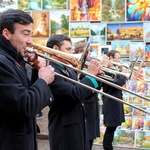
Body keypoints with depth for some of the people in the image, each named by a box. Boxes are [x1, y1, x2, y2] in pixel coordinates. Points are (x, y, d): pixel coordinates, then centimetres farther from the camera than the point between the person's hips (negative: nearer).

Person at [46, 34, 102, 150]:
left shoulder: (69, 70, 11)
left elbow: (82, 93, 17)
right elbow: (75, 94, -28)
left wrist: (96, 76, 0)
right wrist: (91, 75, -15)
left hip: (79, 126, 9)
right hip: (65, 130, -9)